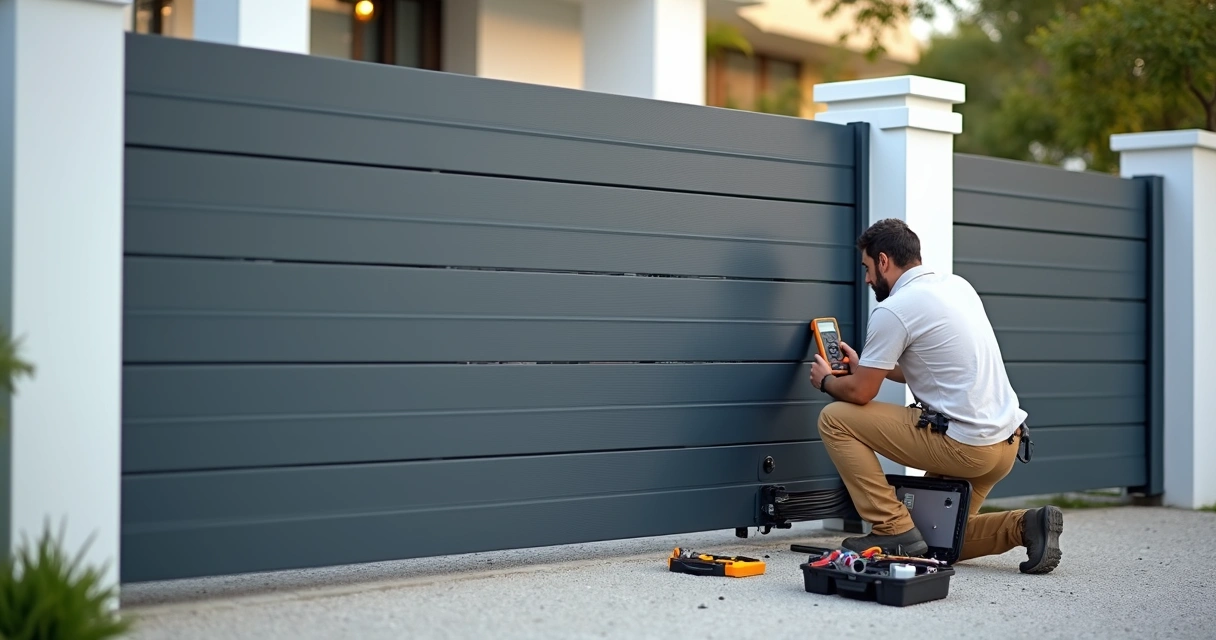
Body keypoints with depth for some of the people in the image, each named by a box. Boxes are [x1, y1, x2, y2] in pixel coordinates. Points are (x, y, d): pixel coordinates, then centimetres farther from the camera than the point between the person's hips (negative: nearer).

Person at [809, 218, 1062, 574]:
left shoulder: (893, 309, -13)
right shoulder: (956, 285, 13)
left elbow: (860, 393, -7)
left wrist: (826, 381, 15)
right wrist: (865, 366, 32)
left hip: (962, 445, -9)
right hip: (1007, 441, 9)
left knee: (835, 419, 0)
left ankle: (894, 530, -2)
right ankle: (1024, 527, 2)